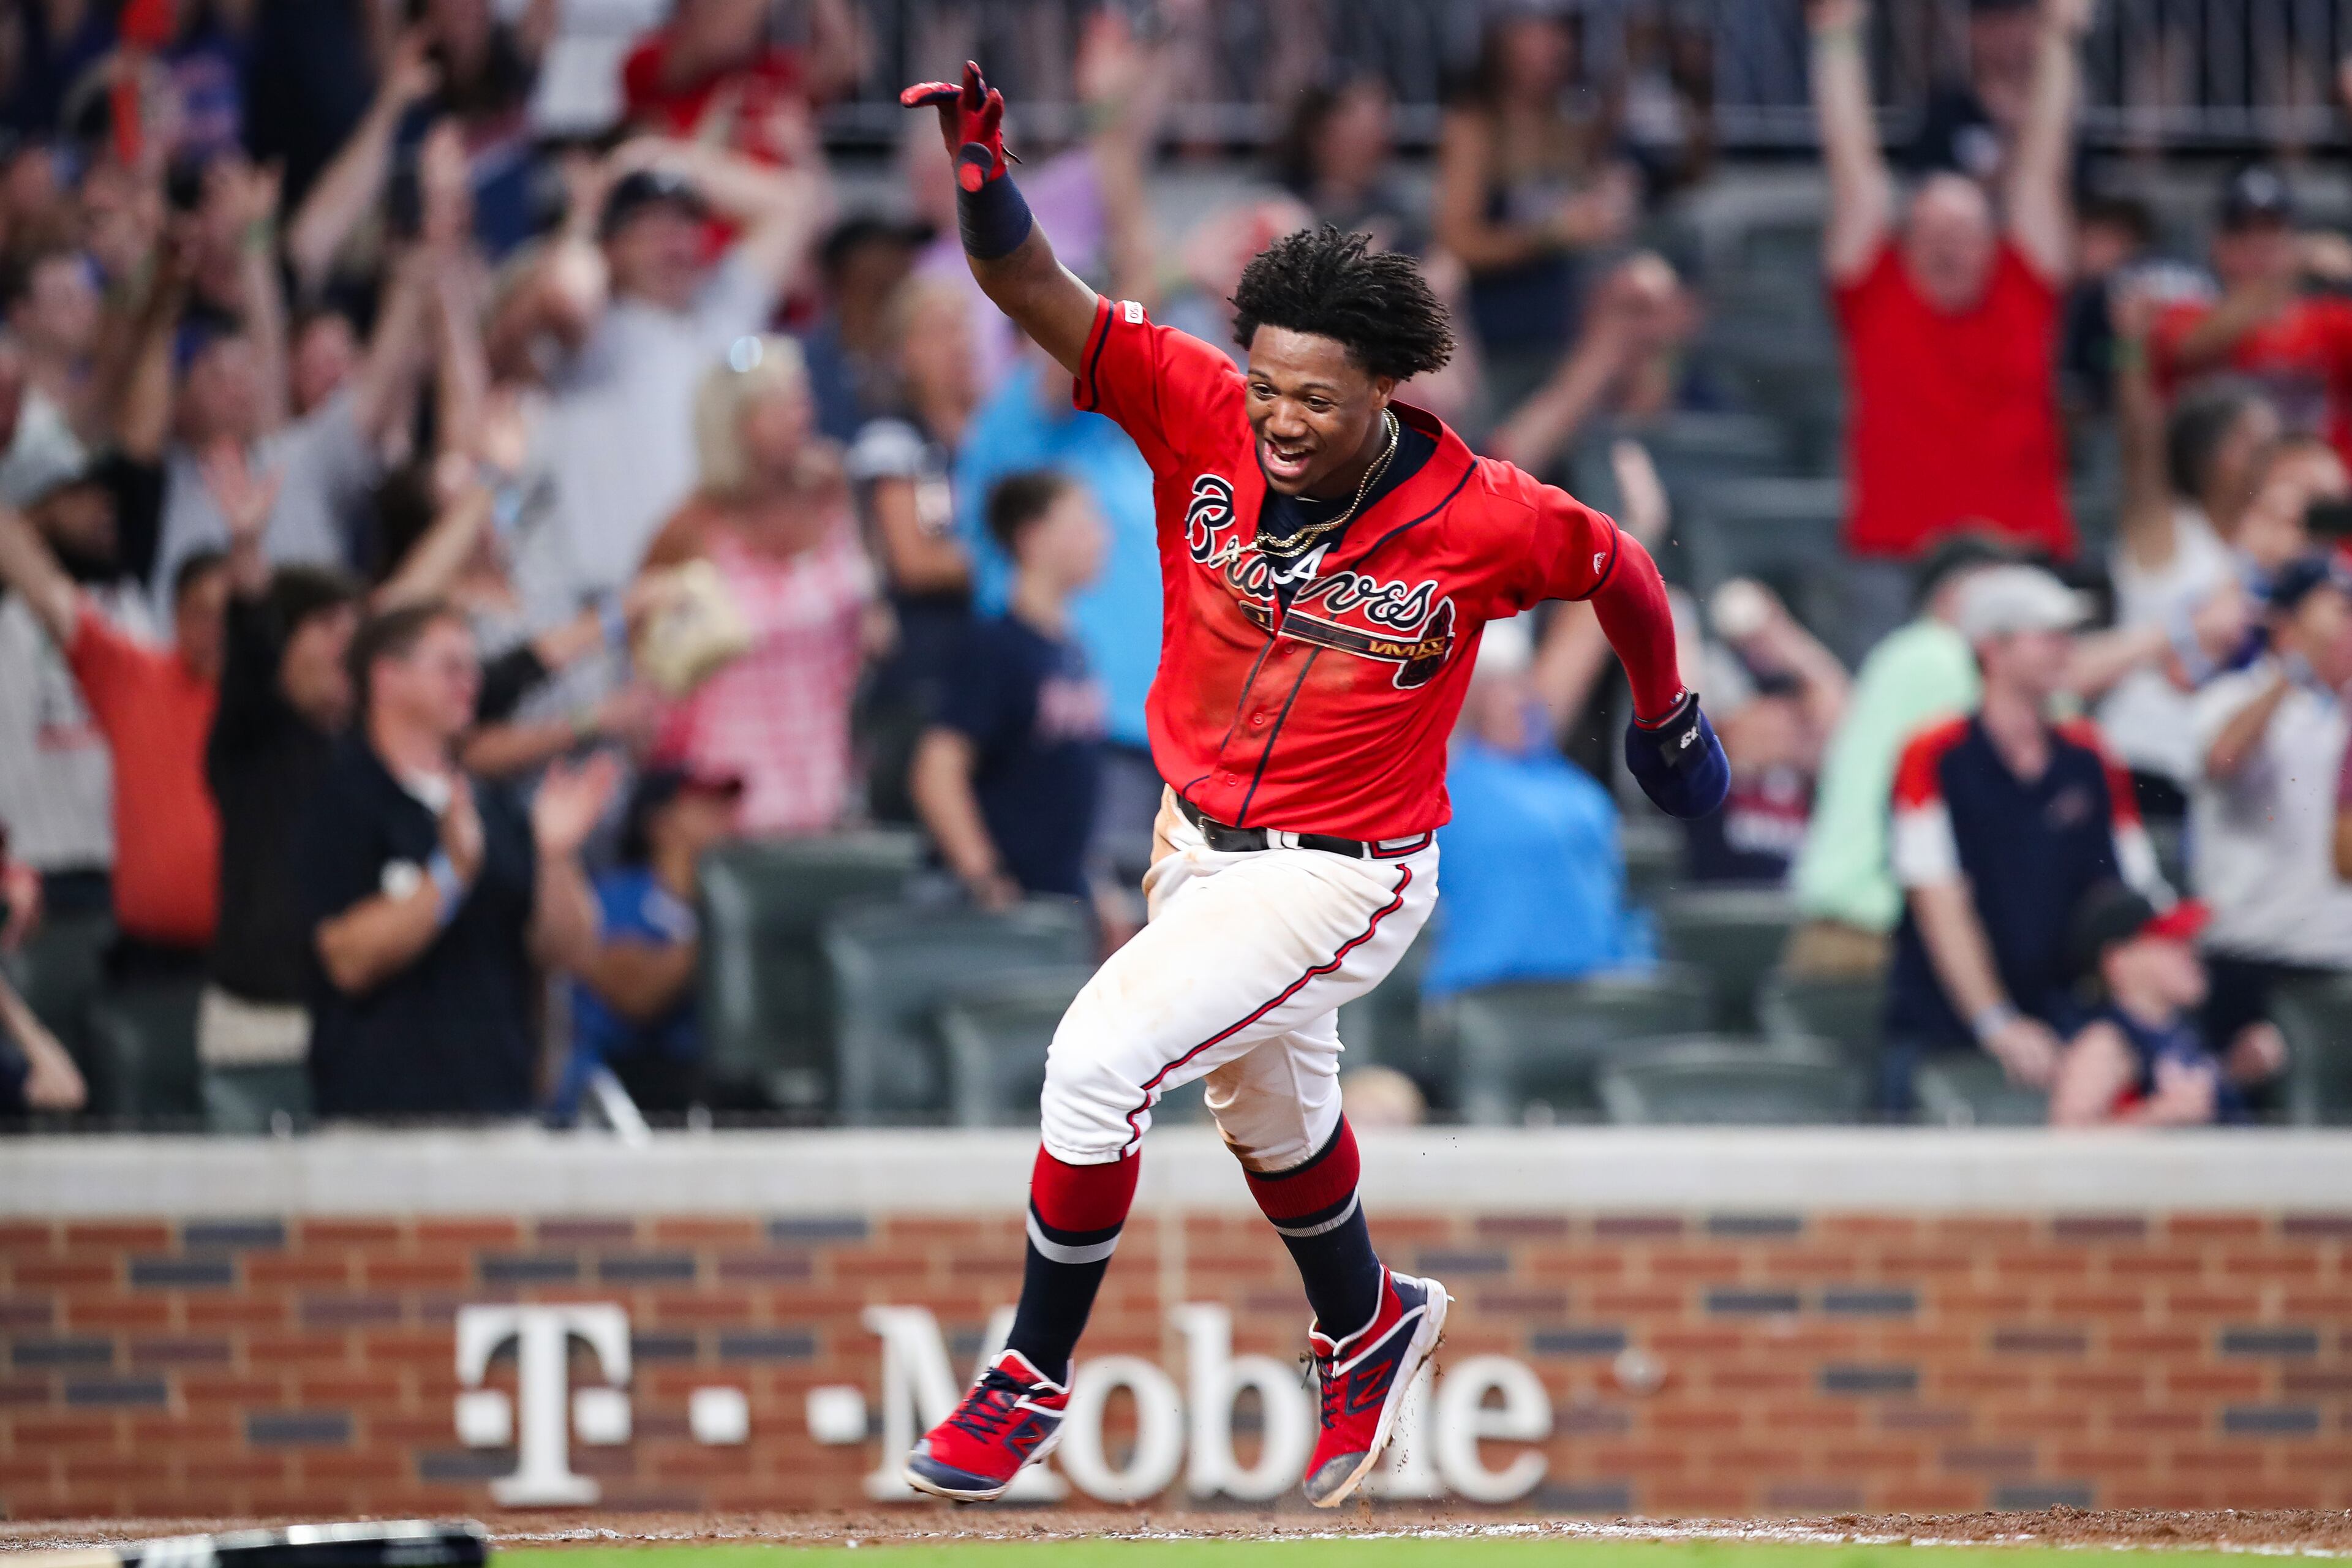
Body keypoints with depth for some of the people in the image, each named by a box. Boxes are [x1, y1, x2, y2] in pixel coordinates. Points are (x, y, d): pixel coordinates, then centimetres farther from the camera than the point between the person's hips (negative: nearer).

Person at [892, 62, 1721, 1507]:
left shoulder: (1485, 519, -23)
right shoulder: (1200, 417, -17)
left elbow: (1618, 568, -3)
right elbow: (1040, 295, -24)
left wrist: (1669, 717, 14)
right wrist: (986, 188, -45)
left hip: (1344, 881, -6)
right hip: (1201, 841, 6)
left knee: (1100, 1060, -19)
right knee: (1268, 1107, 27)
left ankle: (1035, 1382, -4)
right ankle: (1368, 1331, 55)